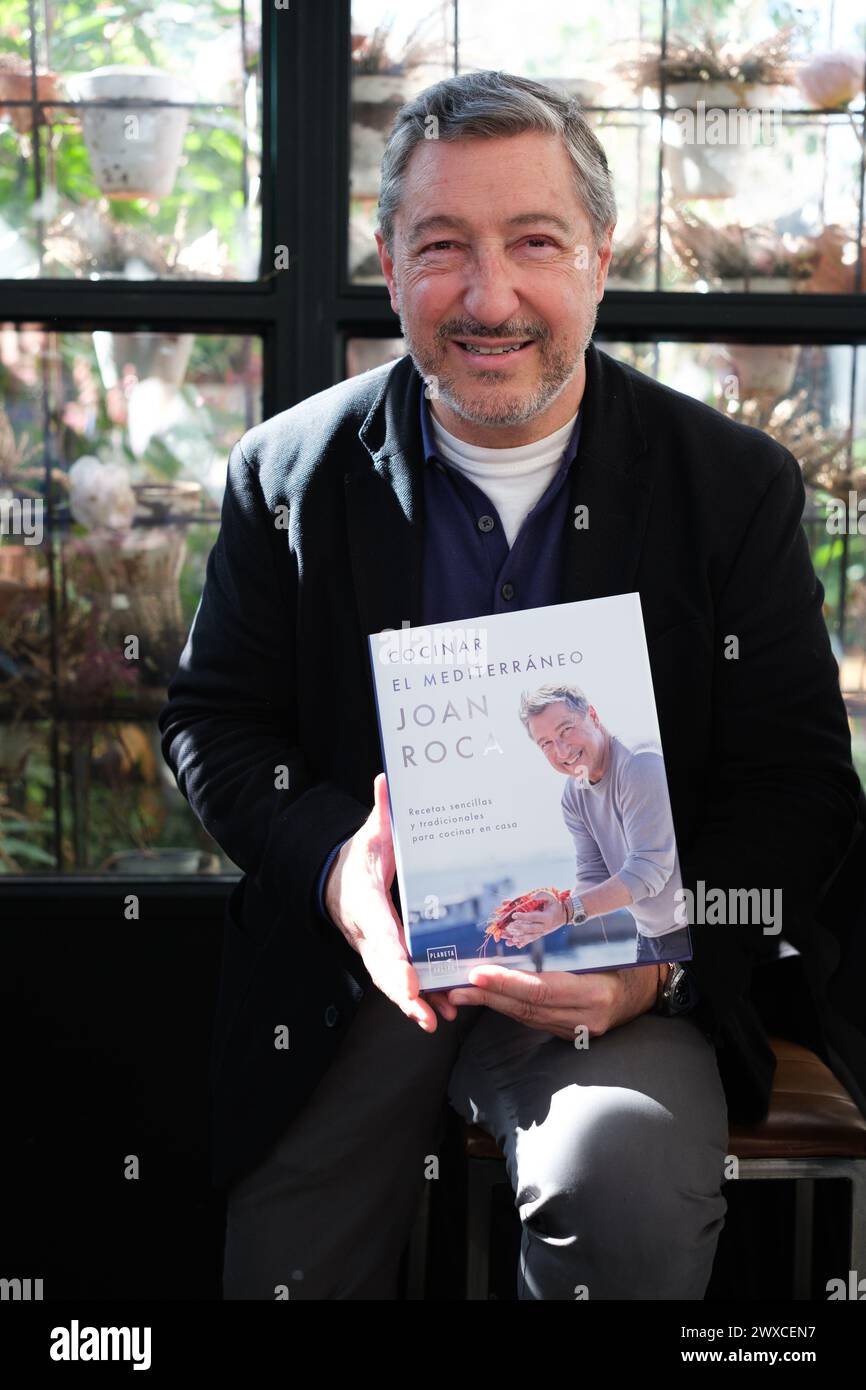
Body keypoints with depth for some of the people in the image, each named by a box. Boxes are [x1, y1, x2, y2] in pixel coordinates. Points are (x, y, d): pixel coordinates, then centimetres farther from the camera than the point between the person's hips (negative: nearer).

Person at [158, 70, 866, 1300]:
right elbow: (210, 723, 5)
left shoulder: (736, 483, -2)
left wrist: (658, 957, -21)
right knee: (279, 1267, -3)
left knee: (630, 1197, -29)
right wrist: (332, 867, -17)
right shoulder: (289, 473, 1)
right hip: (357, 965, 2)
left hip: (620, 977, -1)